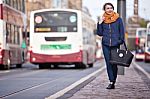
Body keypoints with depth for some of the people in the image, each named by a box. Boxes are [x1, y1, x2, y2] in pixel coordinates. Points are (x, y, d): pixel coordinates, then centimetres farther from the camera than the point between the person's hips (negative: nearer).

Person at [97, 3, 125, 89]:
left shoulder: (118, 19, 4)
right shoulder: (103, 20, 9)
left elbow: (122, 32, 7)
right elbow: (100, 33, 8)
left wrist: (121, 41, -4)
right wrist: (99, 23, -2)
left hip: (115, 45, -2)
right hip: (106, 45, 2)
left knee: (114, 64, -2)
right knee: (108, 64, -4)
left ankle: (113, 82, 7)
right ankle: (112, 82, -4)